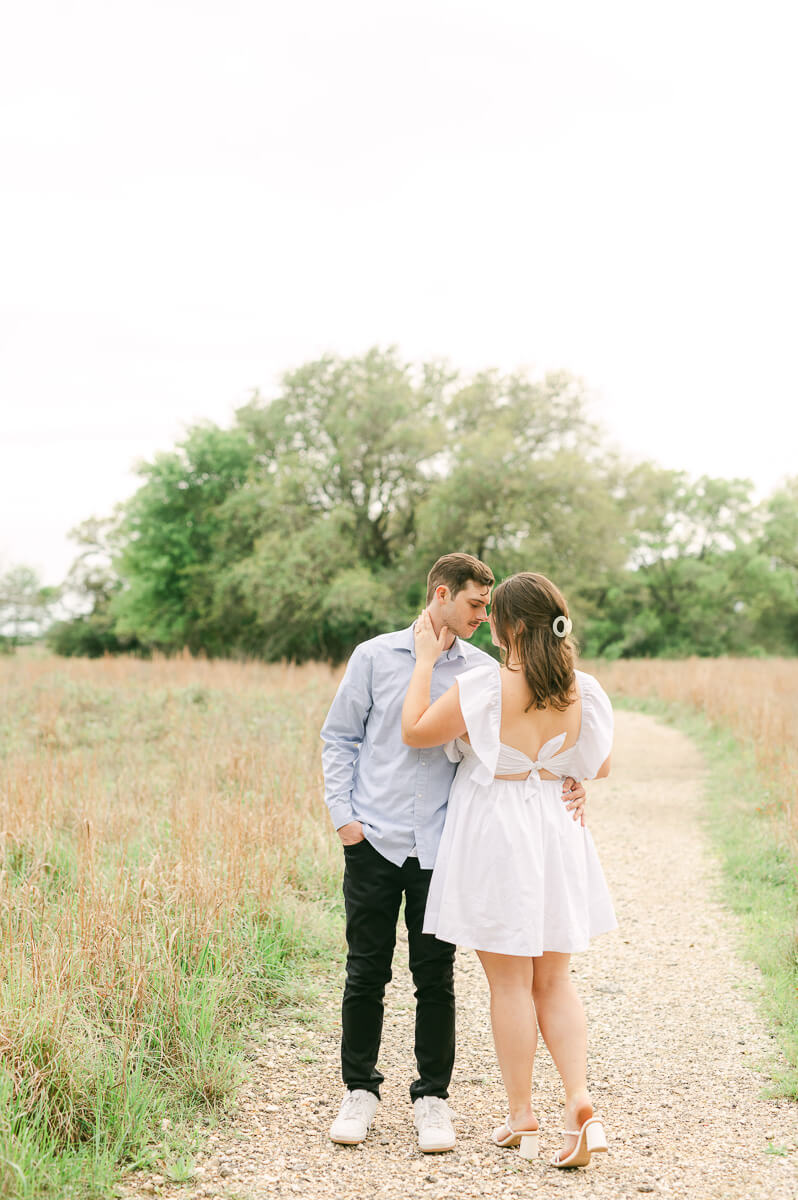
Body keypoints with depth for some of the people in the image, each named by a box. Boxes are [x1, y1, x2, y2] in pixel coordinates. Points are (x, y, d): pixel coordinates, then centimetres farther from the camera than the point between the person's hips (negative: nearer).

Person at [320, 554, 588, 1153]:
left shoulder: (482, 671, 5)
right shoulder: (375, 657, 3)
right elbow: (339, 738, 8)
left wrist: (563, 782, -17)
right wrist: (343, 813, -1)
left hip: (441, 846, 1)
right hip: (374, 840, 0)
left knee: (435, 975, 4)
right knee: (366, 971, 6)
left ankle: (433, 1095, 18)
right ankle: (360, 1088, 22)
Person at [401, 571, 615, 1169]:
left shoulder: (484, 687, -18)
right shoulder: (583, 692, -4)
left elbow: (415, 732, -8)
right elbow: (600, 767, 9)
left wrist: (426, 659, -1)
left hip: (495, 835, -4)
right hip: (555, 833, 4)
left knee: (510, 983, 7)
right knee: (554, 981, 15)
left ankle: (522, 1117, 15)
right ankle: (581, 1103, 1)